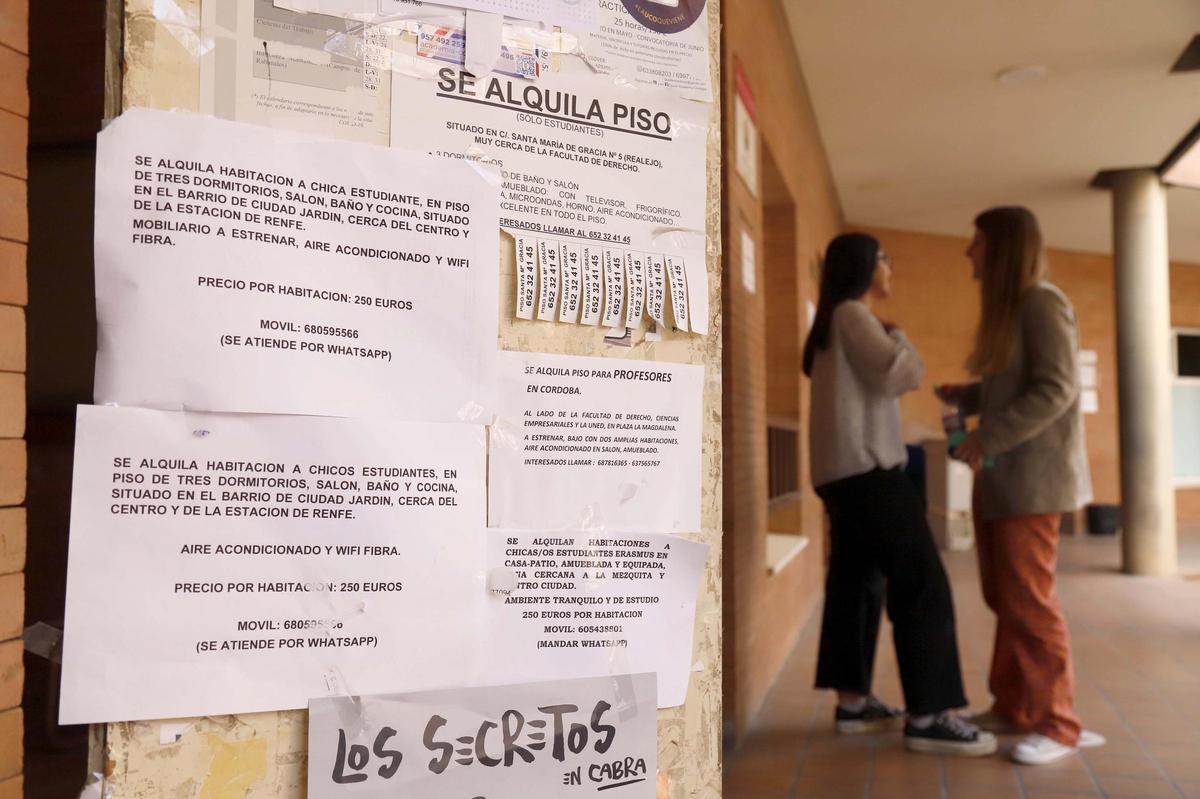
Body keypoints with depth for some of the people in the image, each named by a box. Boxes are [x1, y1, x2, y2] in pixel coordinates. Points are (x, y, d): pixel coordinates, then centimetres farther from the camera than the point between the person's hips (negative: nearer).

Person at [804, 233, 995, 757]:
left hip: (844, 470, 10)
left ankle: (852, 702, 12)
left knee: (857, 583, 9)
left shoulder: (833, 322, 23)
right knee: (921, 583, -11)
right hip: (866, 467, -10)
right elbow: (899, 375, -14)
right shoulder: (853, 314, -7)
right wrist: (898, 339, 3)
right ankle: (927, 716, -11)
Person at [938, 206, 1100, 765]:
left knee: (1029, 601, -5)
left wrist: (987, 437, -20)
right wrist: (962, 397, 5)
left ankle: (1056, 724, 6)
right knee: (1003, 598, 12)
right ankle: (1012, 707, 22)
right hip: (1000, 476, 9)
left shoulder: (1042, 302, -9)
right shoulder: (1005, 308, 18)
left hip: (1032, 474, -9)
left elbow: (1057, 390, -18)